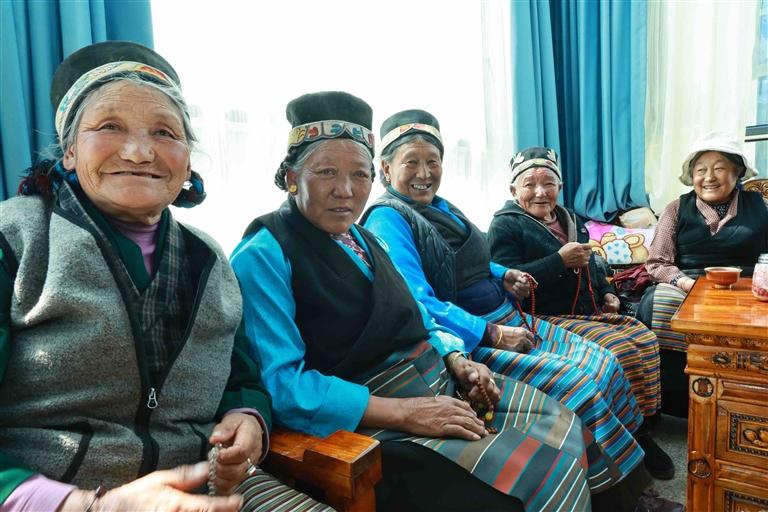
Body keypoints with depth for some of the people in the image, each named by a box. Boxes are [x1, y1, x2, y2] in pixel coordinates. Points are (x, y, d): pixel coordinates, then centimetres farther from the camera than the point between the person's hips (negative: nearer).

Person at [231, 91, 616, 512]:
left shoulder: (362, 239, 11)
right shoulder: (264, 256, -14)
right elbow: (281, 384, -22)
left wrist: (456, 361, -1)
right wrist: (404, 413, -23)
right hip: (367, 418, -8)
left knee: (563, 426, 6)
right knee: (530, 472, -16)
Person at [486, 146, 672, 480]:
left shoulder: (569, 220, 19)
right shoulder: (505, 225, -7)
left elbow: (591, 265, 32)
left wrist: (606, 292, 14)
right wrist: (560, 261, -23)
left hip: (591, 313, 8)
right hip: (549, 321, -8)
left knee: (645, 338, -9)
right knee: (621, 349, -23)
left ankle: (646, 425, 4)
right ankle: (632, 437, -5)